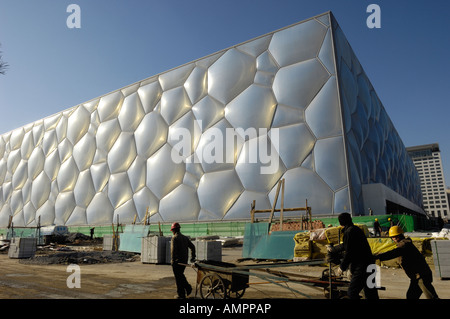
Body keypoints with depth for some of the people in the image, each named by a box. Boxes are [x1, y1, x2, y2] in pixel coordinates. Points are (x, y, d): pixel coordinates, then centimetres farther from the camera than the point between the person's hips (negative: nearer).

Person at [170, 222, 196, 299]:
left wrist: (173, 260, -18)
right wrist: (192, 257, 16)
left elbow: (173, 250, -22)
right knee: (181, 275, 23)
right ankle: (188, 287, 10)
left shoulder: (174, 238, -11)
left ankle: (181, 295, 8)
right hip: (184, 261, 7)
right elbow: (192, 247, 11)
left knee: (178, 277, 3)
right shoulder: (185, 238, 10)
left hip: (177, 261, -7)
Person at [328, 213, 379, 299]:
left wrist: (342, 267, -3)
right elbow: (345, 246, 31)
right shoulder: (356, 229, 16)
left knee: (352, 293, -2)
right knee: (371, 293, 15)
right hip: (369, 264, 10)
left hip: (361, 267, -10)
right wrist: (333, 249, 45)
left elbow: (349, 252, -16)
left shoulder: (349, 231, -15)